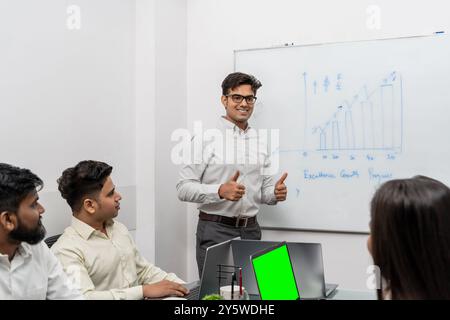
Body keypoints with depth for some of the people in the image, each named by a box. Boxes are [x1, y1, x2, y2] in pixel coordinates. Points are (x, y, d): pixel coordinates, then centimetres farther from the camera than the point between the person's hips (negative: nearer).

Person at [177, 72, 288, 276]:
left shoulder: (260, 142, 11)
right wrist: (220, 191, -25)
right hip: (215, 230, -5)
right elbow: (184, 188, -10)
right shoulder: (205, 138, -6)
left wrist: (275, 193, -7)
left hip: (251, 230, 5)